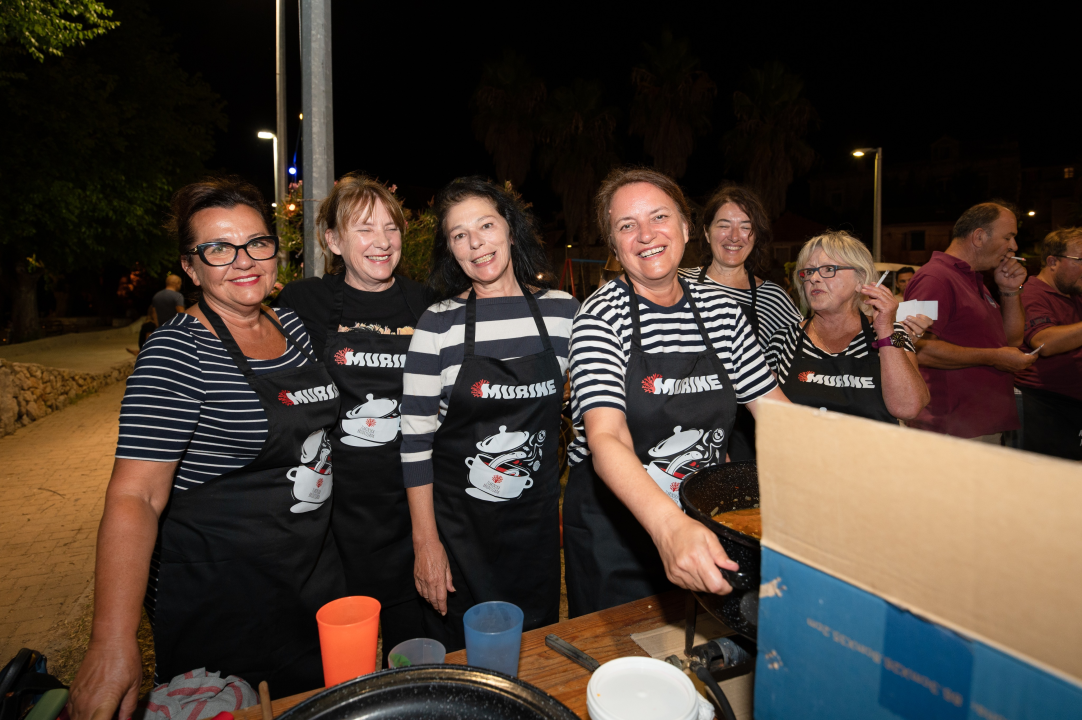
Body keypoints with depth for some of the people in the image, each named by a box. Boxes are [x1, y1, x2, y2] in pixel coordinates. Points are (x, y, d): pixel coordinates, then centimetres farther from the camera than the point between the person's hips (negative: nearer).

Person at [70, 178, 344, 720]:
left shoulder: (292, 325, 2)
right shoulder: (178, 353, -18)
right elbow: (135, 495, -24)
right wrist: (113, 643, -31)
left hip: (315, 569, 7)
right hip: (218, 600, -6)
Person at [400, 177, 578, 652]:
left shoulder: (563, 311, -2)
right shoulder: (438, 325, -9)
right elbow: (415, 438, -8)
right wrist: (425, 541, -8)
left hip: (538, 520, 3)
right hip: (458, 524, -2)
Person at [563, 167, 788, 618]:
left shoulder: (721, 308, -1)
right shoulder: (601, 317, -16)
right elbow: (606, 439, -30)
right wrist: (669, 524, -46)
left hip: (702, 524, 5)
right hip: (613, 528, -4)